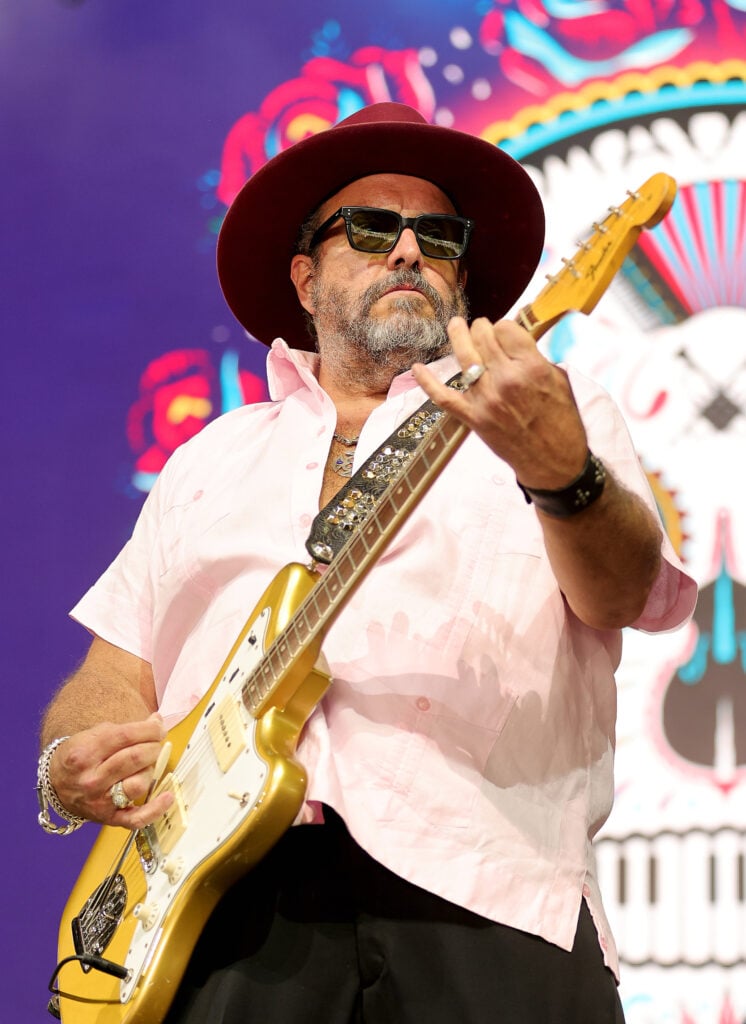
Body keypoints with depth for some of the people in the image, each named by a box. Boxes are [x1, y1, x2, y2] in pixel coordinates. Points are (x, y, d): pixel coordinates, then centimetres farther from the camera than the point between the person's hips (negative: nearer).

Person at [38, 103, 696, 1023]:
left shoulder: (557, 409, 15)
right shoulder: (215, 455, 25)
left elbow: (622, 594, -3)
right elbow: (114, 673, 22)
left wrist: (562, 471, -25)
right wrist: (72, 767, -1)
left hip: (482, 905, -1)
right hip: (225, 906, 2)